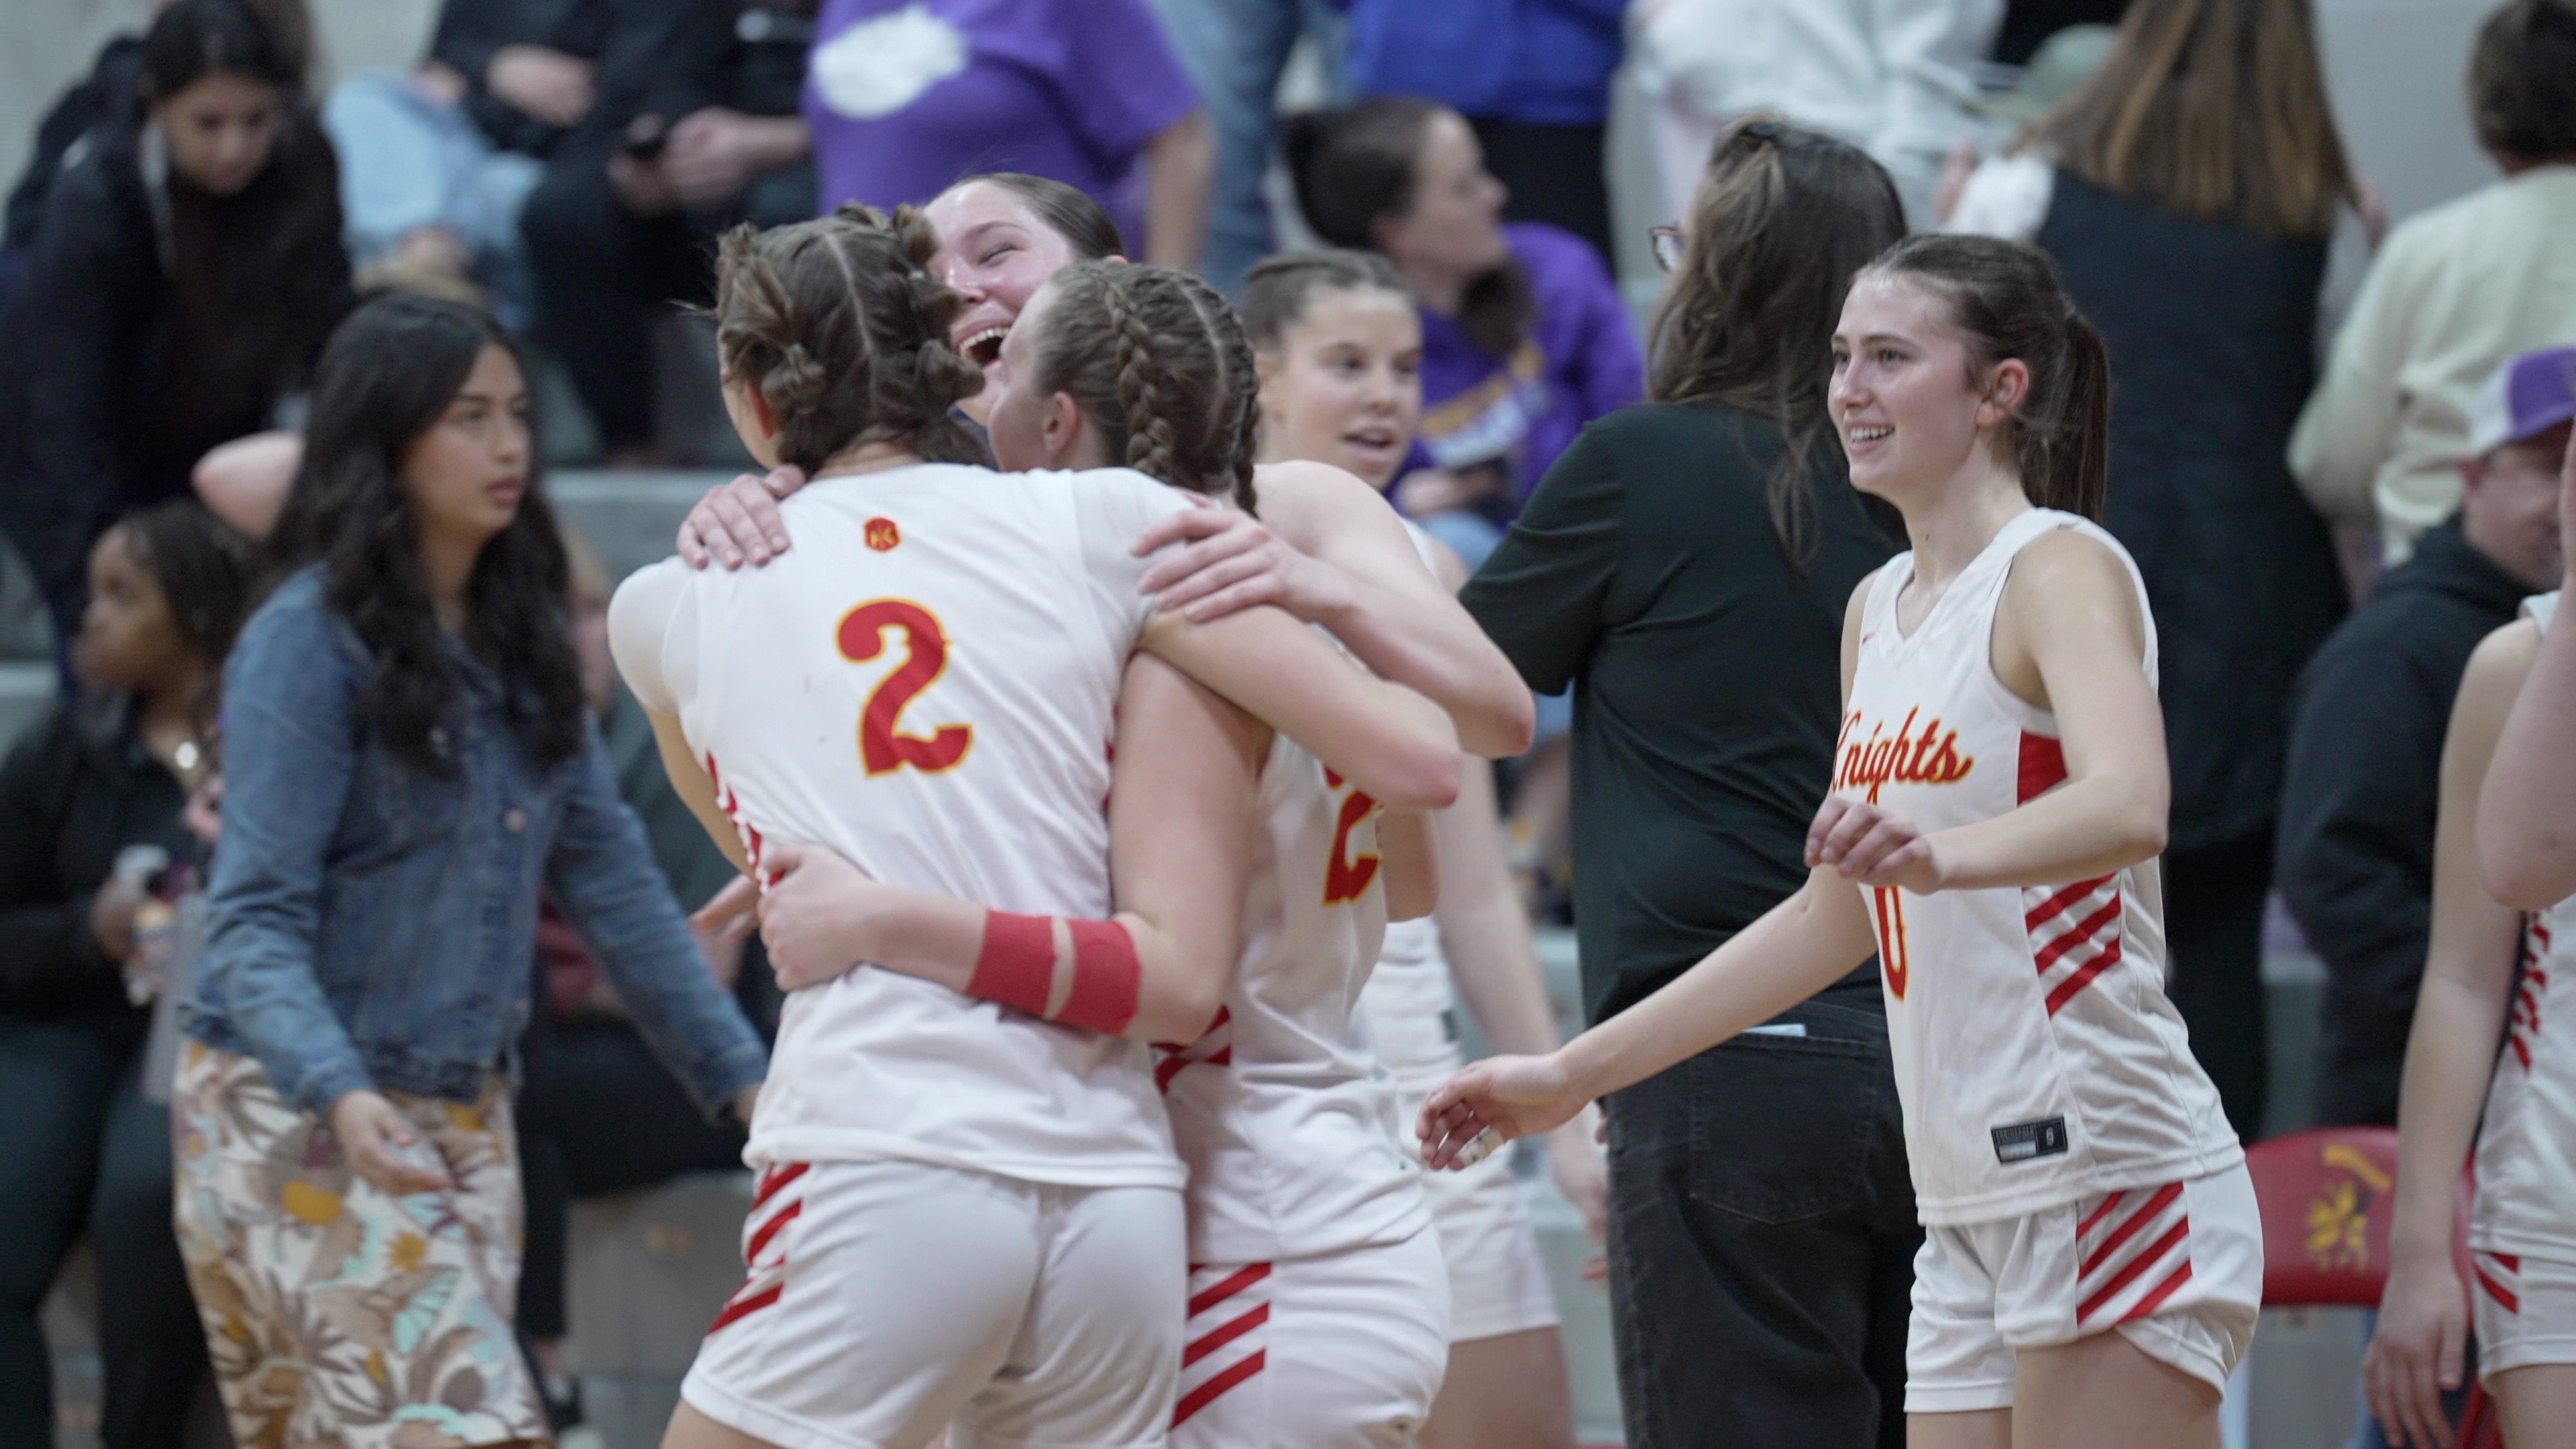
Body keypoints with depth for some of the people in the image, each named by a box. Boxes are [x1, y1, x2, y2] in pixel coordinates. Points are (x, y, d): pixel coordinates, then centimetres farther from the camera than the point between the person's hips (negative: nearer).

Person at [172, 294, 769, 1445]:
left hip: (462, 1120, 7)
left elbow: (608, 874, 14)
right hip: (299, 1119, -7)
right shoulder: (309, 639, -11)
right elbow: (255, 919, -17)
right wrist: (340, 1096, -33)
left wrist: (739, 1074, 10)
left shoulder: (518, 639, 10)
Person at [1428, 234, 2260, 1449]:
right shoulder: (1878, 610, 17)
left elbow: (2129, 806, -28)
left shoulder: (2062, 568, -9)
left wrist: (1939, 852, -48)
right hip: (1973, 1214, 8)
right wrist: (1570, 1075, 25)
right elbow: (1836, 917, 25)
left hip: (2112, 1182, -8)